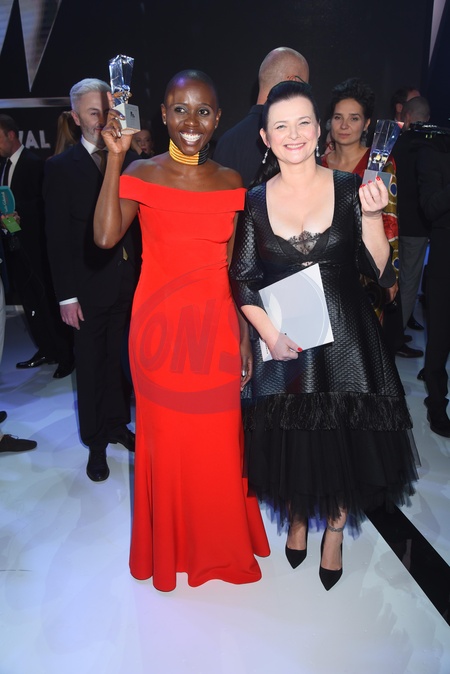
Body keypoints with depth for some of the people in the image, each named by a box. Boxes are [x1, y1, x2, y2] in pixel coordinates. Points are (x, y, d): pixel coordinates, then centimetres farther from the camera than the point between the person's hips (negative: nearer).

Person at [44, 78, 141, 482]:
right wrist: (66, 295, -9)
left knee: (120, 361, 13)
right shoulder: (61, 167, -2)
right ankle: (96, 441, 26)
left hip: (130, 283, 3)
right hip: (89, 288, -2)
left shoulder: (129, 160, 5)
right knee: (91, 366, 9)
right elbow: (58, 237, -5)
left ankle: (117, 424, 34)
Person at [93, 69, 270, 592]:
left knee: (219, 439, 10)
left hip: (215, 326, 2)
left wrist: (244, 335, 6)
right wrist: (114, 157, -17)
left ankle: (220, 540, 36)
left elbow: (233, 268, 8)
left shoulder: (229, 182, 8)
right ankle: (171, 544, 35)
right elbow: (106, 236, -18)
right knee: (165, 437, 9)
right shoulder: (142, 173, 0)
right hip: (160, 323, -2)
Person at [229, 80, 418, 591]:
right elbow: (242, 281, 0)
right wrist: (270, 334, -13)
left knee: (346, 443, 10)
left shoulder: (349, 188, -2)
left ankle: (334, 534, 39)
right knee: (289, 441, 12)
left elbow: (380, 271, -4)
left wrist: (371, 215, -19)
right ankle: (297, 520, 44)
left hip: (345, 340, 0)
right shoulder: (256, 201, -1)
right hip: (282, 344, 0)